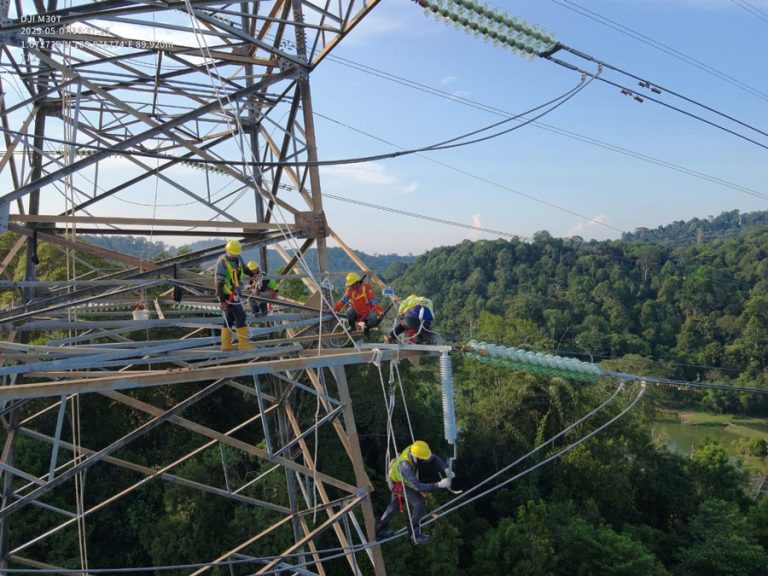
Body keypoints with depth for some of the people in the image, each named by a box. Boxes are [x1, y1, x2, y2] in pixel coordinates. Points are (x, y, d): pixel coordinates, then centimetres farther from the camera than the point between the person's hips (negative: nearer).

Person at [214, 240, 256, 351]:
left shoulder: (238, 258, 3)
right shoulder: (222, 262, -19)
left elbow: (244, 268, 26)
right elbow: (219, 283, -22)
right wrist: (221, 300, -25)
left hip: (234, 292, 9)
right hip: (228, 294, -9)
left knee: (229, 318, 11)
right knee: (240, 317, -9)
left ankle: (226, 345, 17)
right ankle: (244, 344, -5)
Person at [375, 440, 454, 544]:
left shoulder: (413, 449, -27)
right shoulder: (405, 466, -46)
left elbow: (434, 458, -16)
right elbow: (418, 487, -47)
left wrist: (446, 469, -33)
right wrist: (439, 484, -53)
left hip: (398, 478, 8)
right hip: (398, 483, -8)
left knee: (394, 506, 24)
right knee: (420, 502, -16)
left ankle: (379, 531, 43)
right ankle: (416, 535, 0)